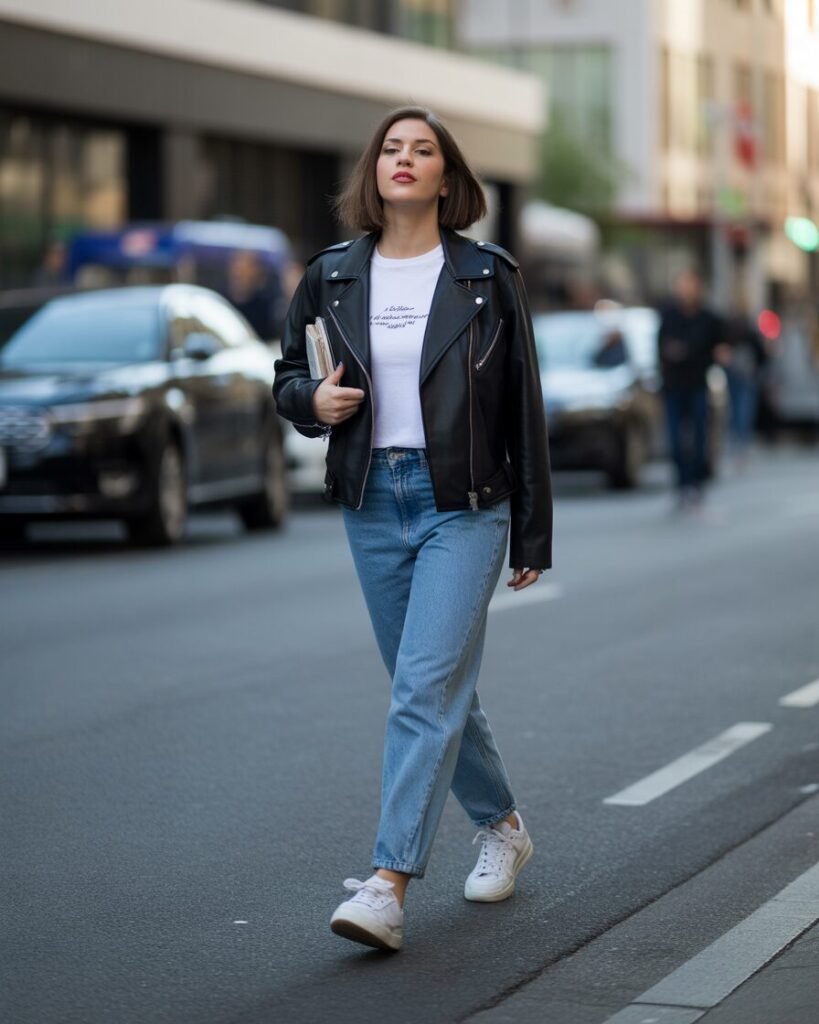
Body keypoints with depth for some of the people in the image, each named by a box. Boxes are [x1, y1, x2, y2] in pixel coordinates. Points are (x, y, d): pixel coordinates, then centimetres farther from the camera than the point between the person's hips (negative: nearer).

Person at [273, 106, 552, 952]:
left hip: (463, 505, -4)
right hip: (373, 502, 4)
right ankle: (502, 827, 36)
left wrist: (533, 536, 2)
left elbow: (522, 407, 1)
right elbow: (288, 376, 17)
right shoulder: (332, 277, 5)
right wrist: (313, 399, -9)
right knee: (436, 689, 14)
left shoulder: (487, 277, -2)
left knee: (426, 689, -14)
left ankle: (388, 885, -18)